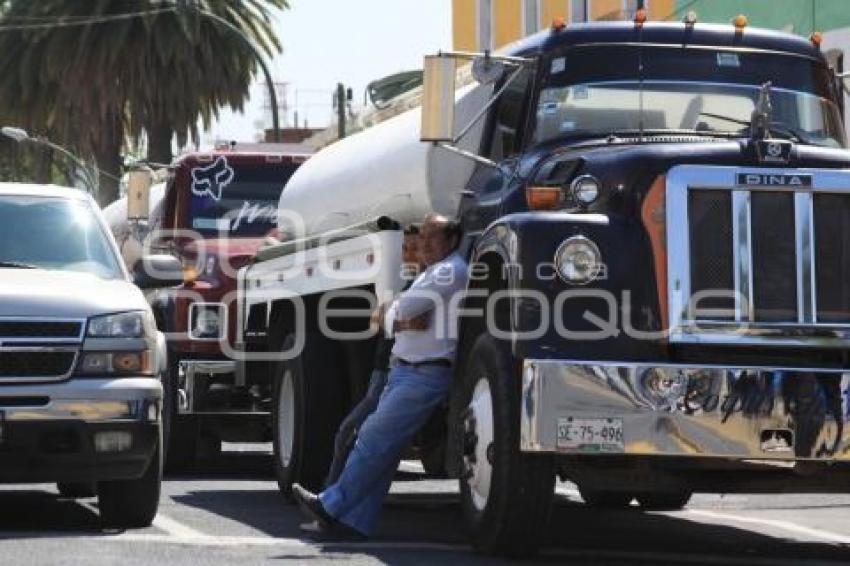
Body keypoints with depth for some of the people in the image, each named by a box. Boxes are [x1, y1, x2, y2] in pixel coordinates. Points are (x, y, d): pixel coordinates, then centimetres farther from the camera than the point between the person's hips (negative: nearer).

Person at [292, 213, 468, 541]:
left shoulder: (452, 270, -9)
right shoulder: (431, 274, 24)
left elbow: (405, 308, -17)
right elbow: (393, 315, 20)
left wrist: (390, 317, 5)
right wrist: (396, 320, -3)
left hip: (426, 375, -10)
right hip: (403, 370, 10)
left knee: (373, 440, -10)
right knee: (382, 449, 6)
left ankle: (331, 506, -6)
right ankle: (355, 522, 6)